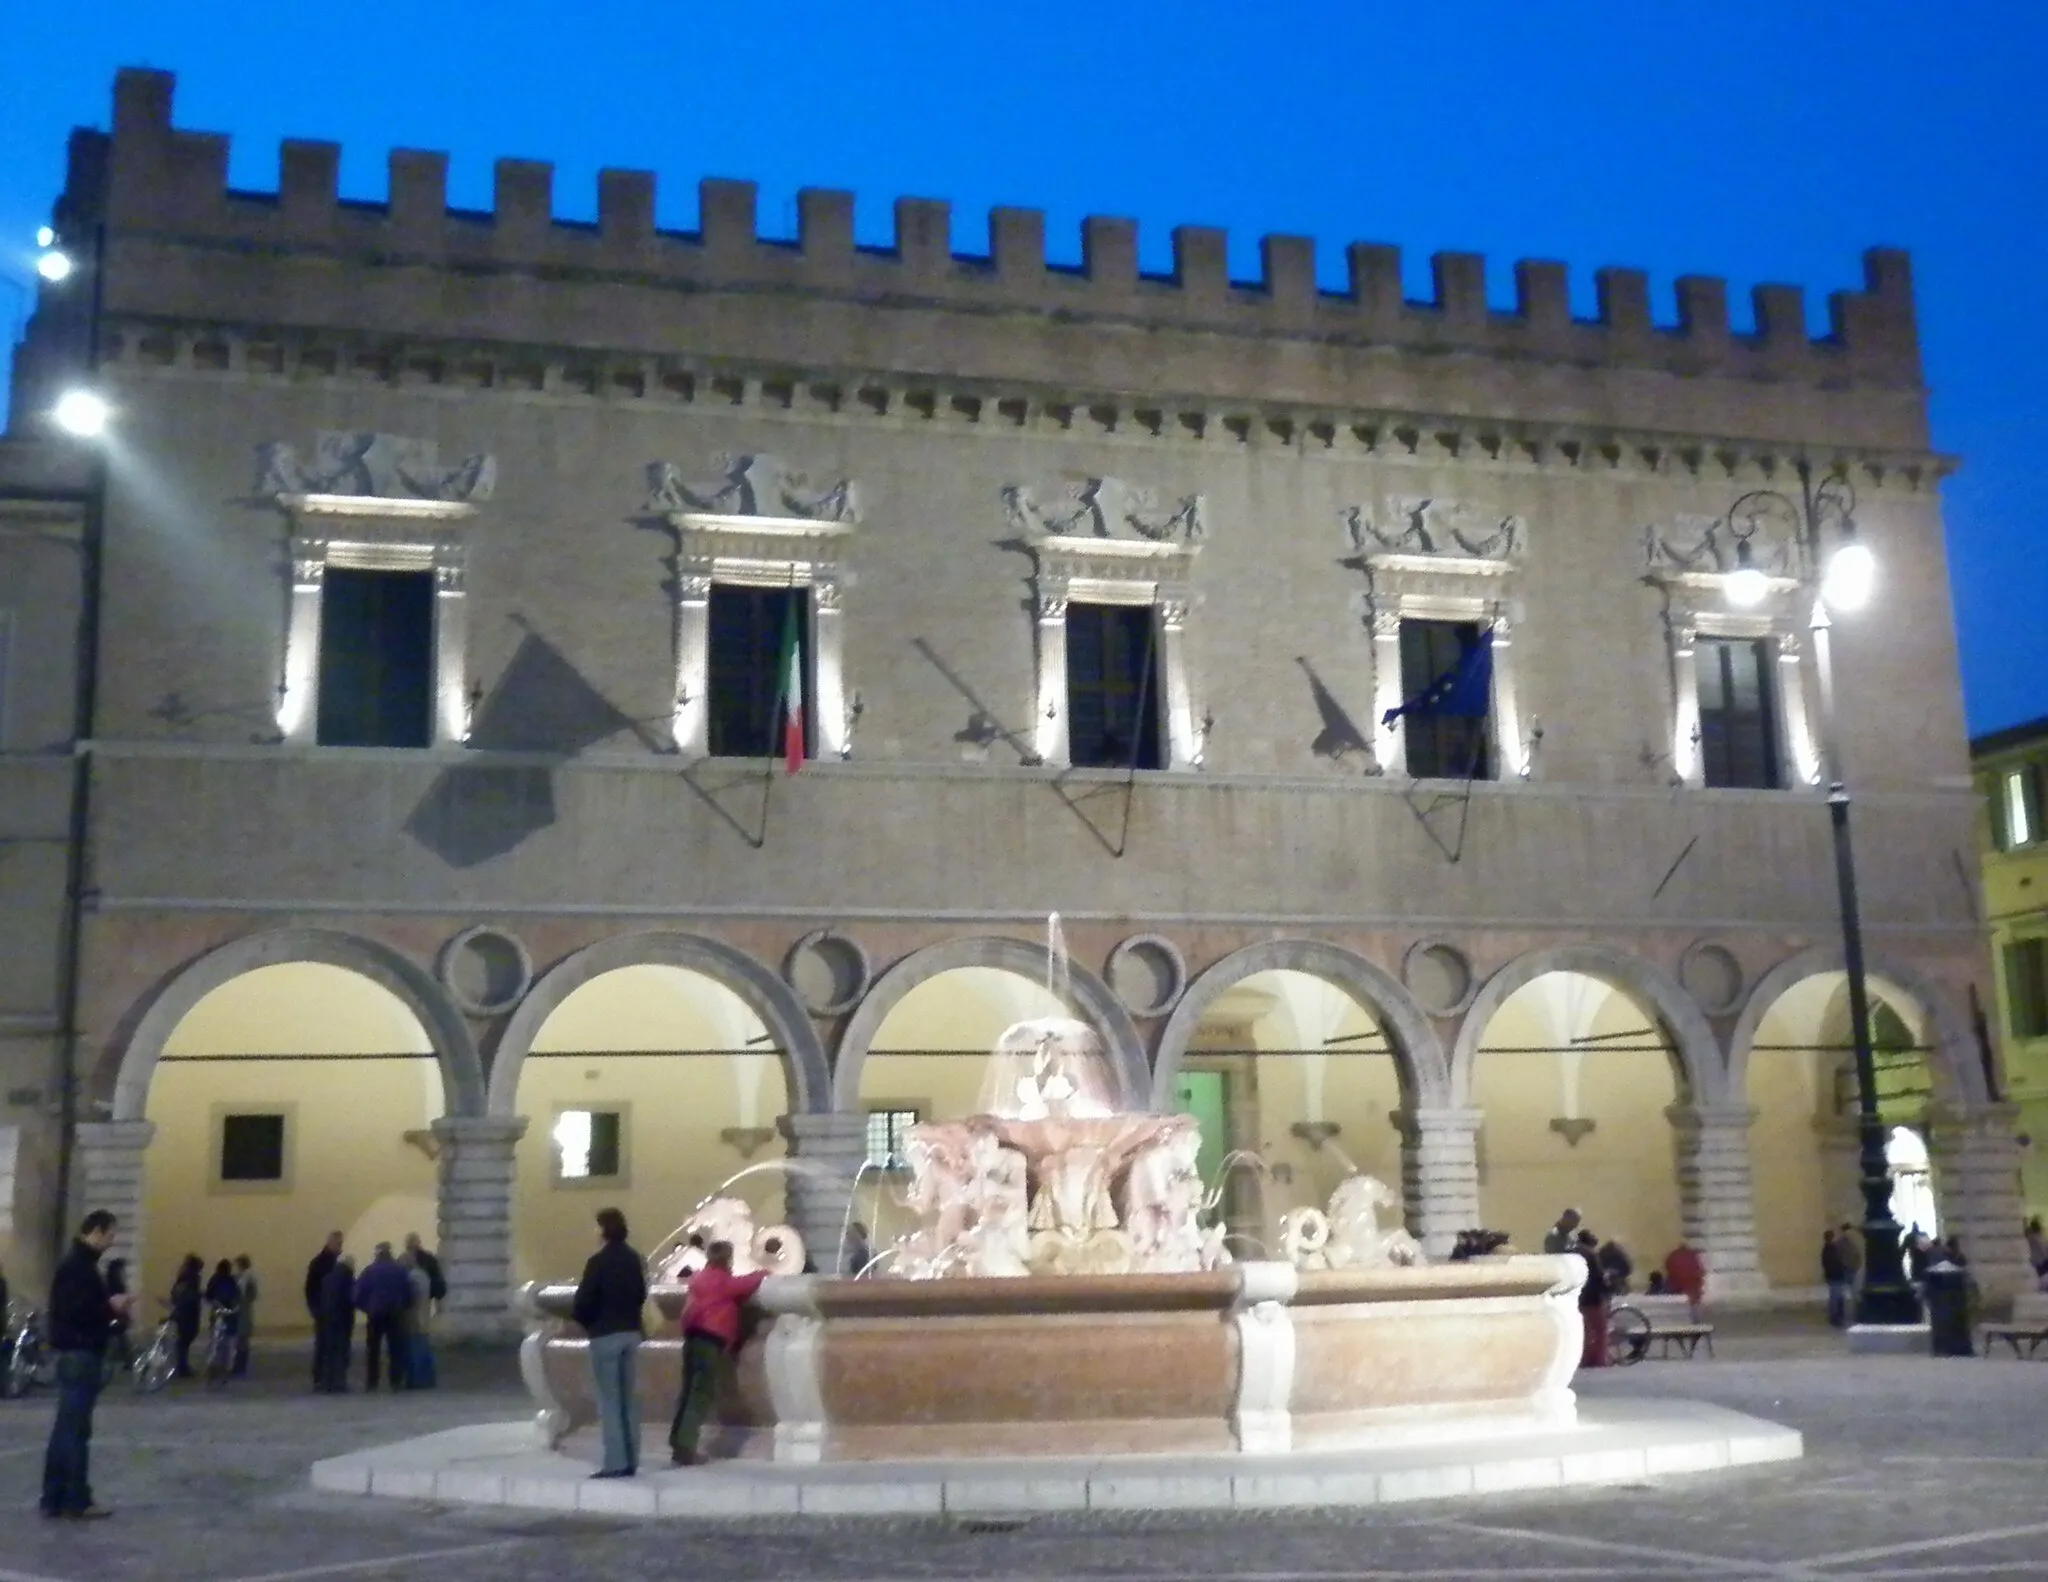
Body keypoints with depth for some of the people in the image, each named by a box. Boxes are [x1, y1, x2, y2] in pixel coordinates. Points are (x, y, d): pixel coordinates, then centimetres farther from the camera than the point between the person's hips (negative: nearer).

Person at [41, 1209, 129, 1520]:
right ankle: (77, 1501, -1)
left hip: (77, 1352, 10)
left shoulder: (79, 1263, 16)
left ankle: (54, 1499, 16)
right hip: (80, 1354, -10)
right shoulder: (78, 1265, -16)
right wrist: (110, 1307, -14)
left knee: (66, 1428, 12)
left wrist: (107, 1307, 4)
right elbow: (73, 1311, -24)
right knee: (76, 1429, -5)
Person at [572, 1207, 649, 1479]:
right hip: (631, 1332, 7)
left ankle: (615, 1463, -6)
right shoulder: (634, 1259, 9)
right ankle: (630, 1461, 12)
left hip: (605, 1335, -7)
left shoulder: (598, 1261, -15)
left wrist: (582, 1319, 4)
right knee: (629, 1398, 10)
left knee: (609, 1400, -3)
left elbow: (583, 1301, -14)